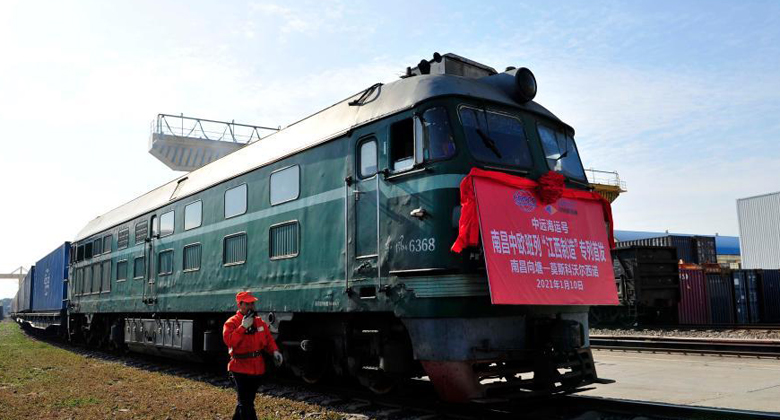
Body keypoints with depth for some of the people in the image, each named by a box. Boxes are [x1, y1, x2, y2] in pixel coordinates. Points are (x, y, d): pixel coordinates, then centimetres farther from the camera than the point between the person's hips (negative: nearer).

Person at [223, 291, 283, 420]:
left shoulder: (260, 322, 8)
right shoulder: (231, 323, -9)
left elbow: (268, 339, 8)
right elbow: (229, 341, -24)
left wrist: (274, 351, -10)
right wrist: (243, 327, -27)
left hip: (257, 369, 6)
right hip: (241, 369, -6)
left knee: (246, 401, 21)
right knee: (246, 403, -4)